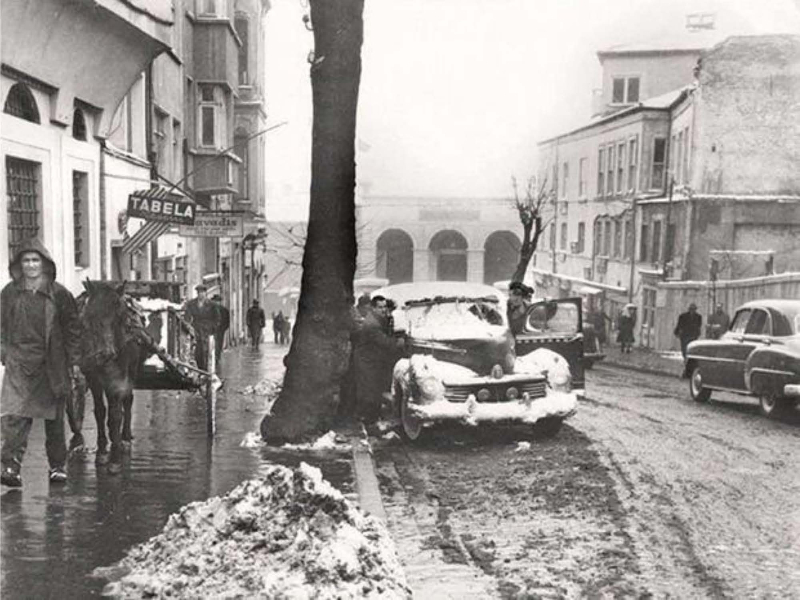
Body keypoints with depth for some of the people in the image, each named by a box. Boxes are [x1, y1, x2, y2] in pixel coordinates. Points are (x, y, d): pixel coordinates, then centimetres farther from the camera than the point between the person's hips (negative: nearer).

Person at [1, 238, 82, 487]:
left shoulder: (59, 293, 0)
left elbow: (73, 328, 2)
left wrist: (74, 361, -1)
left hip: (52, 364, -1)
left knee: (54, 418, 8)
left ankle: (57, 466, 20)